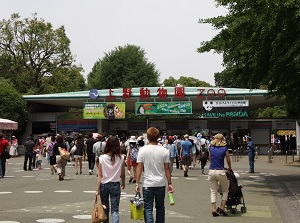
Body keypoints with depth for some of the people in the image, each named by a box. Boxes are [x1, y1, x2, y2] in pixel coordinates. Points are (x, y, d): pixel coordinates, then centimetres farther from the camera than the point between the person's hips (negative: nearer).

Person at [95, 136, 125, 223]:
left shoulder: (102, 158, -8)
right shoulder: (120, 158, -7)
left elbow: (100, 175, -8)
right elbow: (122, 174, 2)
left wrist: (97, 189, -4)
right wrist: (123, 183, 20)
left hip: (104, 185, 1)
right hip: (115, 185, 0)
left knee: (105, 209, 16)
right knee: (115, 210, 1)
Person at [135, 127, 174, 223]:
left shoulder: (142, 150, -7)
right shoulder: (164, 151, -3)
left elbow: (139, 168, -8)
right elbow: (167, 169, 0)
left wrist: (137, 183, -3)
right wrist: (169, 183, 7)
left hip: (148, 184, -2)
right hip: (161, 184, 2)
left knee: (148, 208, 1)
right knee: (160, 207, 17)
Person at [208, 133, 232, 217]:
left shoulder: (211, 149, 7)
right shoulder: (225, 149, -1)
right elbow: (228, 161, 8)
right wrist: (230, 168, 27)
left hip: (211, 171, 3)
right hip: (220, 171, -3)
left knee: (213, 191, 9)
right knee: (225, 190, 14)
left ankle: (213, 209, 2)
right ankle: (222, 208, 5)